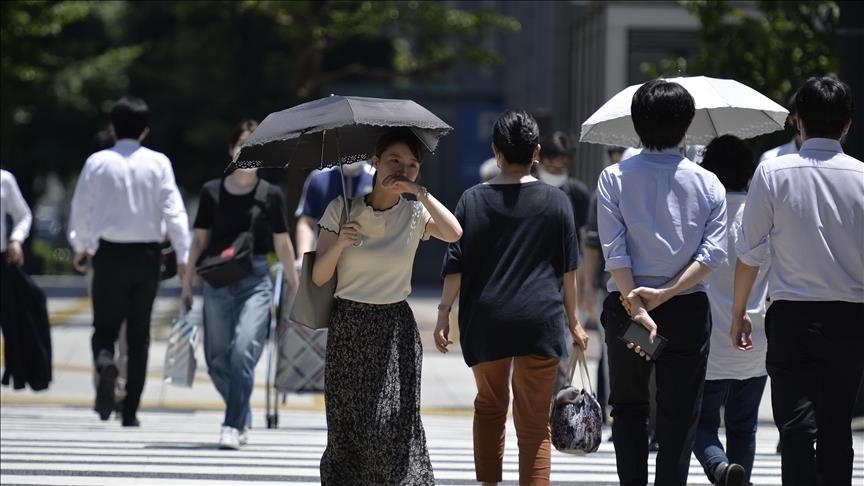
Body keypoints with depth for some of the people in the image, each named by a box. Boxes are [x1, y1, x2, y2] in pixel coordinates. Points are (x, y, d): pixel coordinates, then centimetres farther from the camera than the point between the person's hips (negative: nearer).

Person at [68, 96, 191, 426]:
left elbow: (81, 209, 5)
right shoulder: (158, 163, -3)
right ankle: (130, 411, 8)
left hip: (109, 254, -1)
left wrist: (80, 247, 22)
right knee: (139, 335, 10)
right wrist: (184, 255, -4)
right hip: (147, 255, 1)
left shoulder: (98, 163, -2)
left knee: (105, 326, 11)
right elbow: (173, 210, -8)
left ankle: (104, 361, -25)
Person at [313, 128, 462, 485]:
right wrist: (339, 244, -18)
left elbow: (454, 233, -19)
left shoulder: (415, 215, 2)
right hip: (348, 330, 0)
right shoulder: (342, 210, 0)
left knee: (395, 426, -9)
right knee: (348, 427, -2)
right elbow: (319, 278, -1)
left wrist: (418, 191, -18)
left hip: (396, 329, 0)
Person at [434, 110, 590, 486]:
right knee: (535, 424, 1)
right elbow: (568, 269, 4)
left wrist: (444, 313, 4)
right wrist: (573, 321, 12)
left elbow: (455, 264, -1)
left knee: (489, 406, 20)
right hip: (540, 321, -1)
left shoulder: (473, 200, 1)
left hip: (484, 324, 1)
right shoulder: (556, 202, 1)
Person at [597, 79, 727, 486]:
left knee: (628, 407, 13)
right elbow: (712, 253, -11)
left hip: (626, 304, 0)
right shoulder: (708, 184, -1)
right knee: (679, 414, 6)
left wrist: (636, 306, -16)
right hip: (688, 311, 0)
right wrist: (665, 293, -14)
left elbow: (614, 252, -12)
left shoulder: (614, 178, -3)